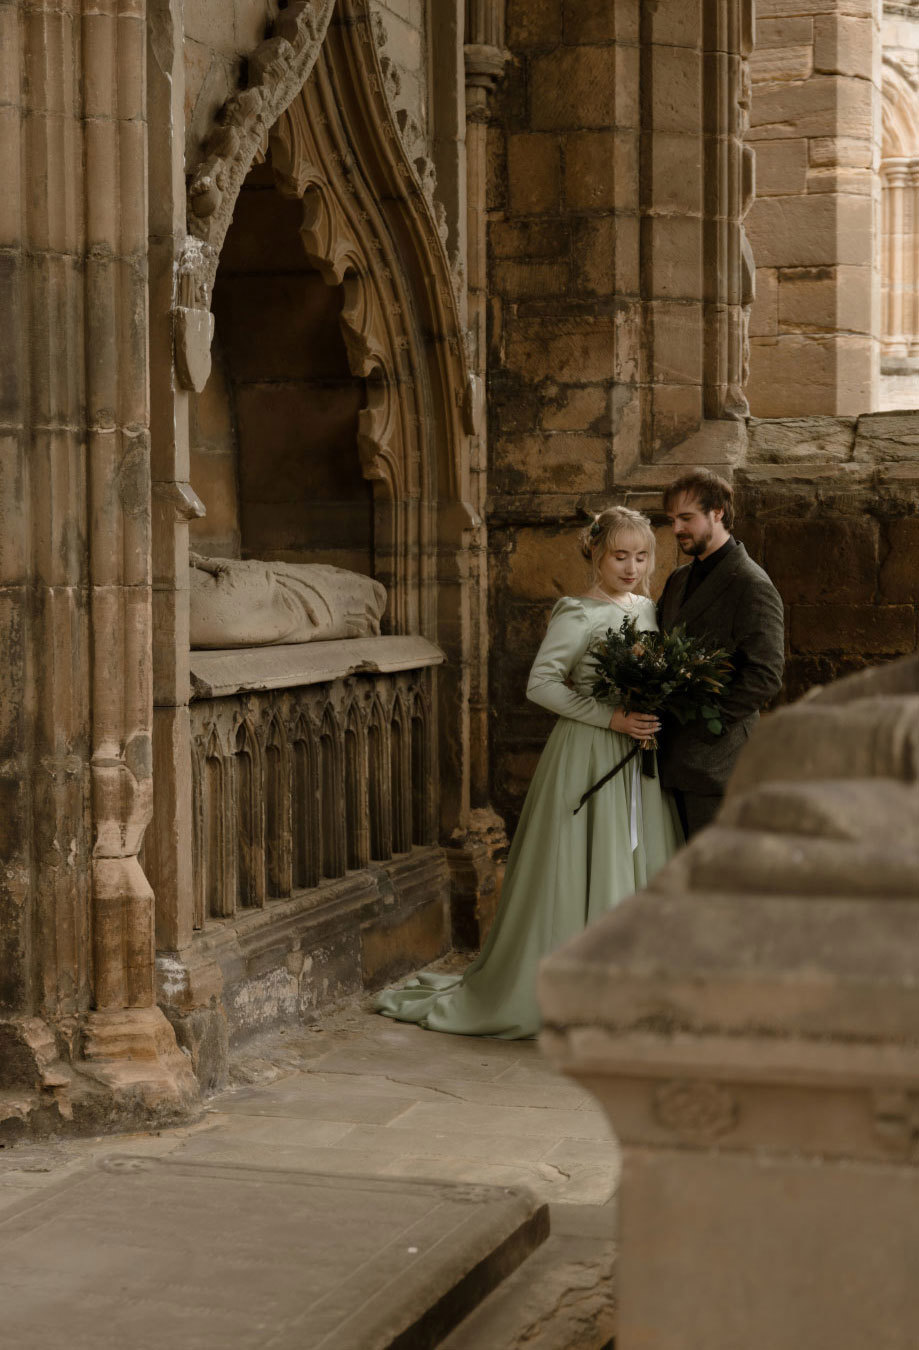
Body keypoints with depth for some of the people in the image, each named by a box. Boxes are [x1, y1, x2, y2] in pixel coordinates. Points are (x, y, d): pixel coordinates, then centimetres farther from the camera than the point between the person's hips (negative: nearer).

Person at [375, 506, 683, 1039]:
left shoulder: (650, 610, 11)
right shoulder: (579, 616, -10)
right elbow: (541, 683, -15)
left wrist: (657, 719, -1)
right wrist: (611, 717, -19)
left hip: (640, 758, 7)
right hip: (588, 755, -7)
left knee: (641, 871, 7)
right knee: (588, 871, -3)